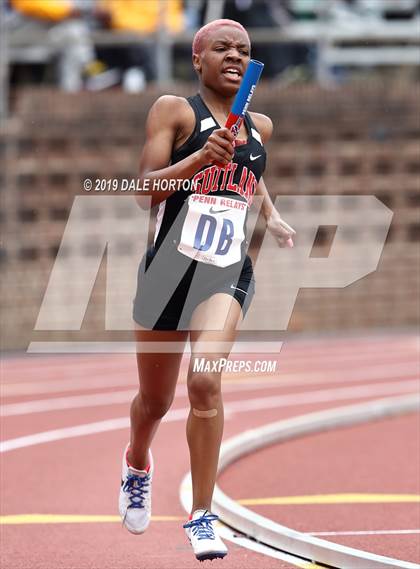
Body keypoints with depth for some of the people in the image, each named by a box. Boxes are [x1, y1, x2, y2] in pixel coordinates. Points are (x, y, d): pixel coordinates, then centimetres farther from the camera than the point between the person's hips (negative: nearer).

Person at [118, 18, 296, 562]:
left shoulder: (260, 126, 10)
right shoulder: (174, 110, -5)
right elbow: (147, 190, -15)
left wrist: (272, 216, 18)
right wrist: (202, 157, -28)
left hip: (228, 273, 2)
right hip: (169, 267, -2)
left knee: (206, 381, -23)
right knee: (155, 400, 14)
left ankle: (202, 516, -15)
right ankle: (137, 462, 50)